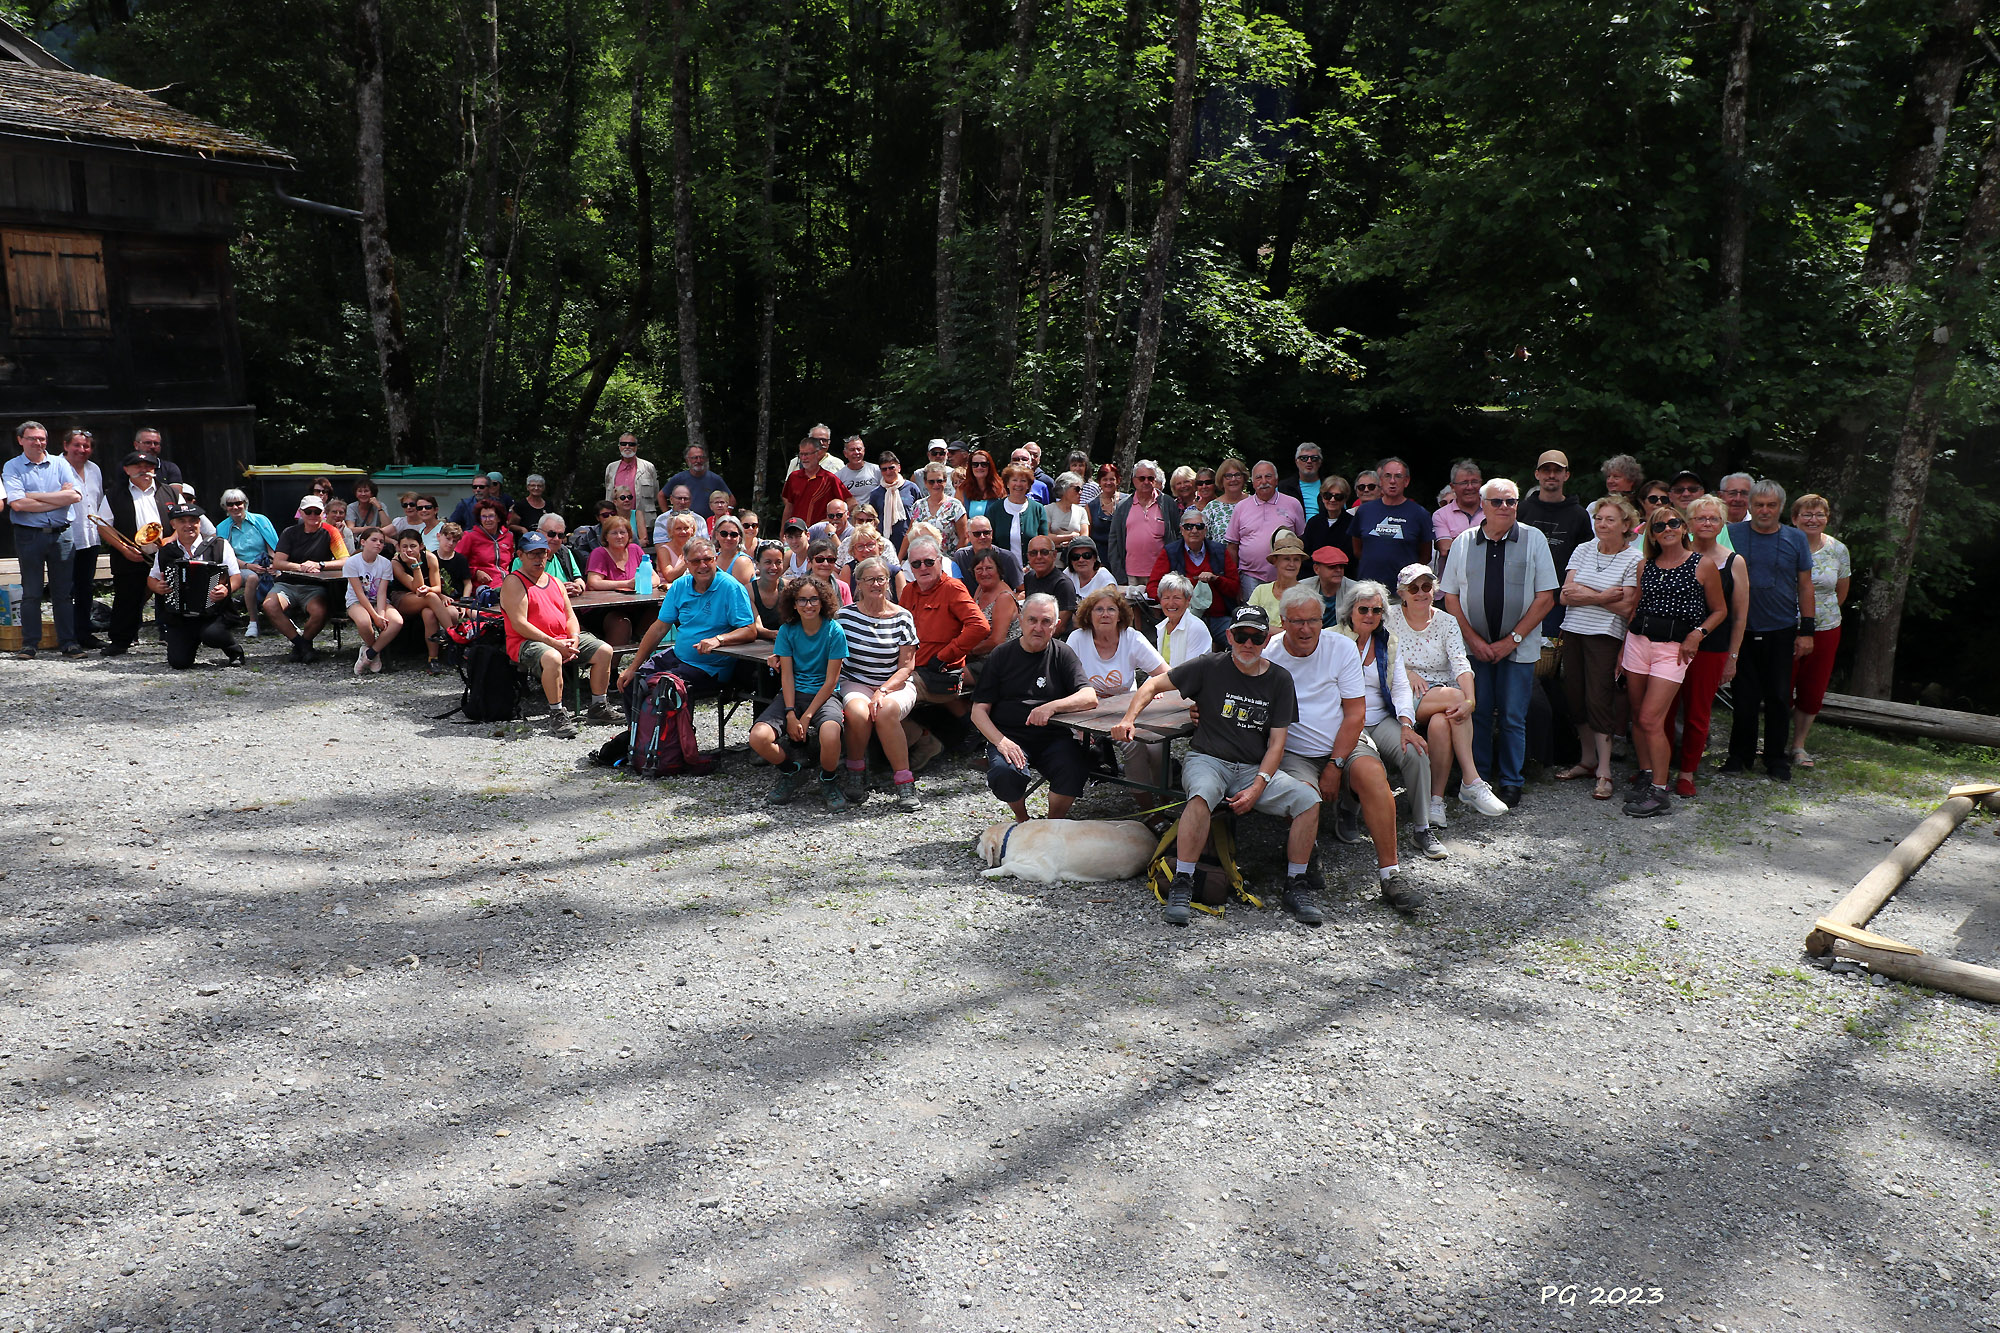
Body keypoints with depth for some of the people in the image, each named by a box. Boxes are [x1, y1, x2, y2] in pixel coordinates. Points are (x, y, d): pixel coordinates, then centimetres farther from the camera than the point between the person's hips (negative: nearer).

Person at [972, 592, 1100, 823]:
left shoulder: (1062, 654, 7)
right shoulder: (1002, 655, 6)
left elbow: (1090, 698, -6)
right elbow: (979, 711, 3)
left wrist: (1052, 706, -24)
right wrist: (1001, 741, -15)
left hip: (1054, 737, 1)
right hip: (1011, 736, 0)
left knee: (1076, 768, -30)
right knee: (1005, 773, -32)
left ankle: (1054, 821, 0)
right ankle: (1021, 820, 2)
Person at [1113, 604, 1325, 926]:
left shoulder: (1279, 679, 6)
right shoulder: (1210, 666, -1)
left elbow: (1276, 743, 3)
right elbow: (1152, 685, 5)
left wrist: (1257, 788, -12)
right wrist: (1128, 720, -13)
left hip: (1256, 768, 3)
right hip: (1207, 758, -3)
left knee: (1308, 799, -21)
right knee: (1203, 794, -38)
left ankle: (1296, 887, -7)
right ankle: (1181, 886, -29)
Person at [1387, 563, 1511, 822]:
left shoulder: (1447, 623, 9)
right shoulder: (1390, 618, 6)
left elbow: (1461, 665, -6)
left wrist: (1469, 701, -23)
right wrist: (1406, 673, -15)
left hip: (1443, 695, 2)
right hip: (1403, 695, -2)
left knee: (1440, 724, -35)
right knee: (1454, 694, -31)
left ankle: (1436, 799, -27)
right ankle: (1472, 781, -31)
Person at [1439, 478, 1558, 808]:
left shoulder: (1534, 540, 0)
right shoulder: (1463, 543, 5)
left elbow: (1546, 597, -2)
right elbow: (1450, 597, 6)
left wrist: (1512, 639, -9)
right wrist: (1473, 639, -5)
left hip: (1518, 647, -1)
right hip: (1474, 646, 1)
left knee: (1512, 718, 1)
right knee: (1477, 714, 3)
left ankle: (1510, 782, 13)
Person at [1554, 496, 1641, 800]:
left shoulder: (1633, 559, -4)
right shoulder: (1583, 551, 10)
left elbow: (1626, 607, -11)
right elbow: (1566, 595, 0)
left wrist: (1587, 595, -9)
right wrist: (1603, 596, -12)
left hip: (1605, 637, -5)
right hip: (1573, 632, 5)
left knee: (1599, 700, -8)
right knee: (1575, 697, 8)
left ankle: (1604, 772, -1)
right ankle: (1588, 760, 23)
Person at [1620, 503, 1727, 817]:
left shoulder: (1703, 565, -1)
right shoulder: (1645, 566, 10)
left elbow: (1720, 610, 6)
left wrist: (1697, 634, -9)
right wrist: (1624, 647, 14)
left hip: (1674, 647, -5)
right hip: (1638, 641, 5)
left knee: (1650, 720, -11)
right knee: (1638, 717, 6)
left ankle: (1660, 792, -3)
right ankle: (1645, 774, 21)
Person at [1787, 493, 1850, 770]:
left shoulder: (1838, 550, 2)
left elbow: (1841, 591, 15)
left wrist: (1819, 611, 14)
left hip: (1825, 630, 3)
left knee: (1813, 691, 8)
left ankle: (1799, 745, 22)